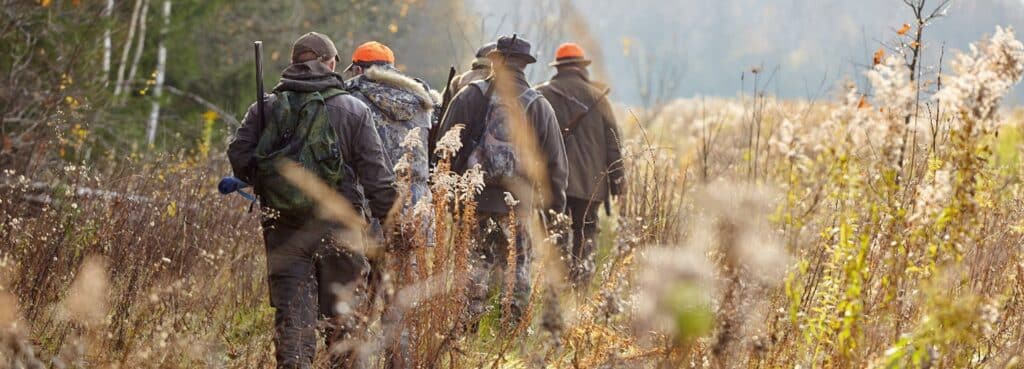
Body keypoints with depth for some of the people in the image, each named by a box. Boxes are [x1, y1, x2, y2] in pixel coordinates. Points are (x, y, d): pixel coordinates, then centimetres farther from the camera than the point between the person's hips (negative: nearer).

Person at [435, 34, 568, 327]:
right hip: (518, 204, 0)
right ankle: (515, 325, 10)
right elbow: (555, 161, 7)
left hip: (473, 200, 0)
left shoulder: (470, 97, 0)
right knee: (519, 267, 9)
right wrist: (556, 204, 15)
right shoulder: (539, 106, 4)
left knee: (474, 264, 4)